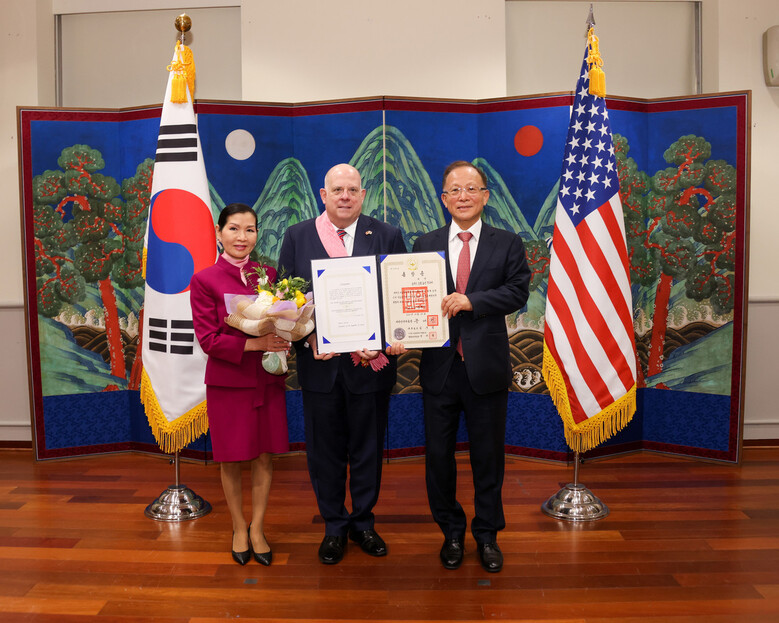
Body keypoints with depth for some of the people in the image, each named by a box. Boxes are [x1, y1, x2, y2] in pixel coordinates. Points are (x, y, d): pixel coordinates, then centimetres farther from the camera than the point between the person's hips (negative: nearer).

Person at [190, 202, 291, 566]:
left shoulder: (270, 275, 6)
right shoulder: (204, 280, -4)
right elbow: (208, 339, -10)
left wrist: (281, 342, -11)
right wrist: (253, 344, -22)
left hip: (268, 379, 3)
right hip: (228, 382, -3)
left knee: (265, 456, 9)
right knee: (232, 459, 9)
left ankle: (257, 529, 27)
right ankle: (239, 528, 31)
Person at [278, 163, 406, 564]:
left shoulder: (388, 237, 1)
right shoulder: (297, 237, 3)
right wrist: (309, 338, -12)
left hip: (371, 361, 0)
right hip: (319, 362, 1)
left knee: (368, 448, 13)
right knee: (324, 449, 12)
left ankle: (363, 522, 33)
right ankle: (334, 526, 31)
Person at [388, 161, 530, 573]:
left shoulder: (508, 245, 3)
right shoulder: (424, 246, 6)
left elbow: (518, 292, -10)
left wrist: (471, 300, -23)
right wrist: (401, 336, -15)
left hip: (487, 367, -1)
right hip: (439, 366, 2)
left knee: (488, 455, 11)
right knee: (438, 454, 12)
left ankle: (487, 534, 31)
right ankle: (452, 532, 32)